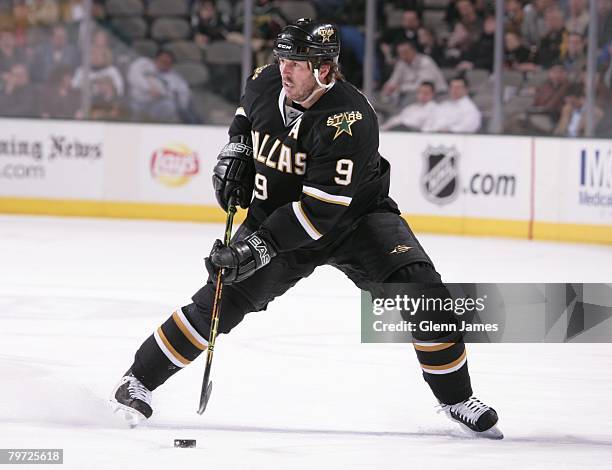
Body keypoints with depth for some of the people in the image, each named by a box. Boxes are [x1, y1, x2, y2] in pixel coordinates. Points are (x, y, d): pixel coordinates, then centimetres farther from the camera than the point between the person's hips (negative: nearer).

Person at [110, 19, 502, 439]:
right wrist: (236, 149, 0)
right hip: (277, 212, 4)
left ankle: (457, 399, -5)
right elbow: (247, 111, 18)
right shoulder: (266, 82, -12)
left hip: (354, 214, -4)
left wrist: (260, 246, -37)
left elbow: (322, 208, -34)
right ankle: (139, 381, 4)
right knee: (223, 299, -8)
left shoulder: (348, 120, -31)